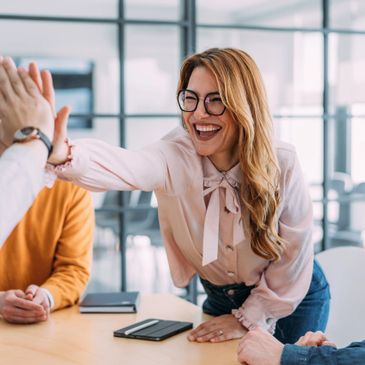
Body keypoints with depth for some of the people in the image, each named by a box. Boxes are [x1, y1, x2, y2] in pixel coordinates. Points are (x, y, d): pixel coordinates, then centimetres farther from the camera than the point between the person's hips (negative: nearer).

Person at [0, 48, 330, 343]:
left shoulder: (281, 163, -25)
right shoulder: (176, 155, -24)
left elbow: (294, 256, -14)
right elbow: (127, 166, -47)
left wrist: (247, 319, -14)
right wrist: (65, 155, -67)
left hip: (295, 299, -1)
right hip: (221, 298, 2)